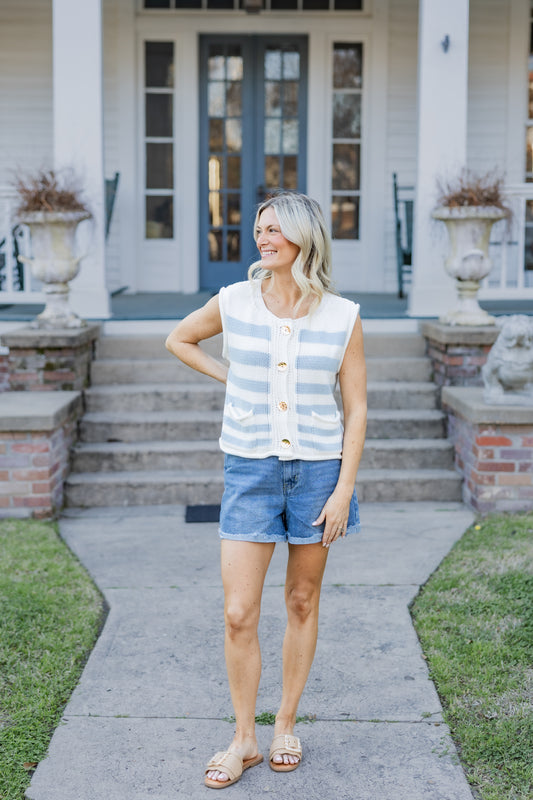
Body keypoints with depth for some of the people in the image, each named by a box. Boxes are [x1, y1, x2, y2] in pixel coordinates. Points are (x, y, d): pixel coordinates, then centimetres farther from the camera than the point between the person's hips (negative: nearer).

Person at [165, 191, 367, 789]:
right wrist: (231, 379, 6)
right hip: (250, 470, 0)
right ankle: (243, 739, 13)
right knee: (238, 613, -3)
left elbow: (356, 408, -1)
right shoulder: (234, 302, -2)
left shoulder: (342, 317, -3)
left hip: (318, 469, 0)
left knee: (302, 602, 11)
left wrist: (344, 488, -7)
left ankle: (286, 726, 28)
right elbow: (178, 340, 17)